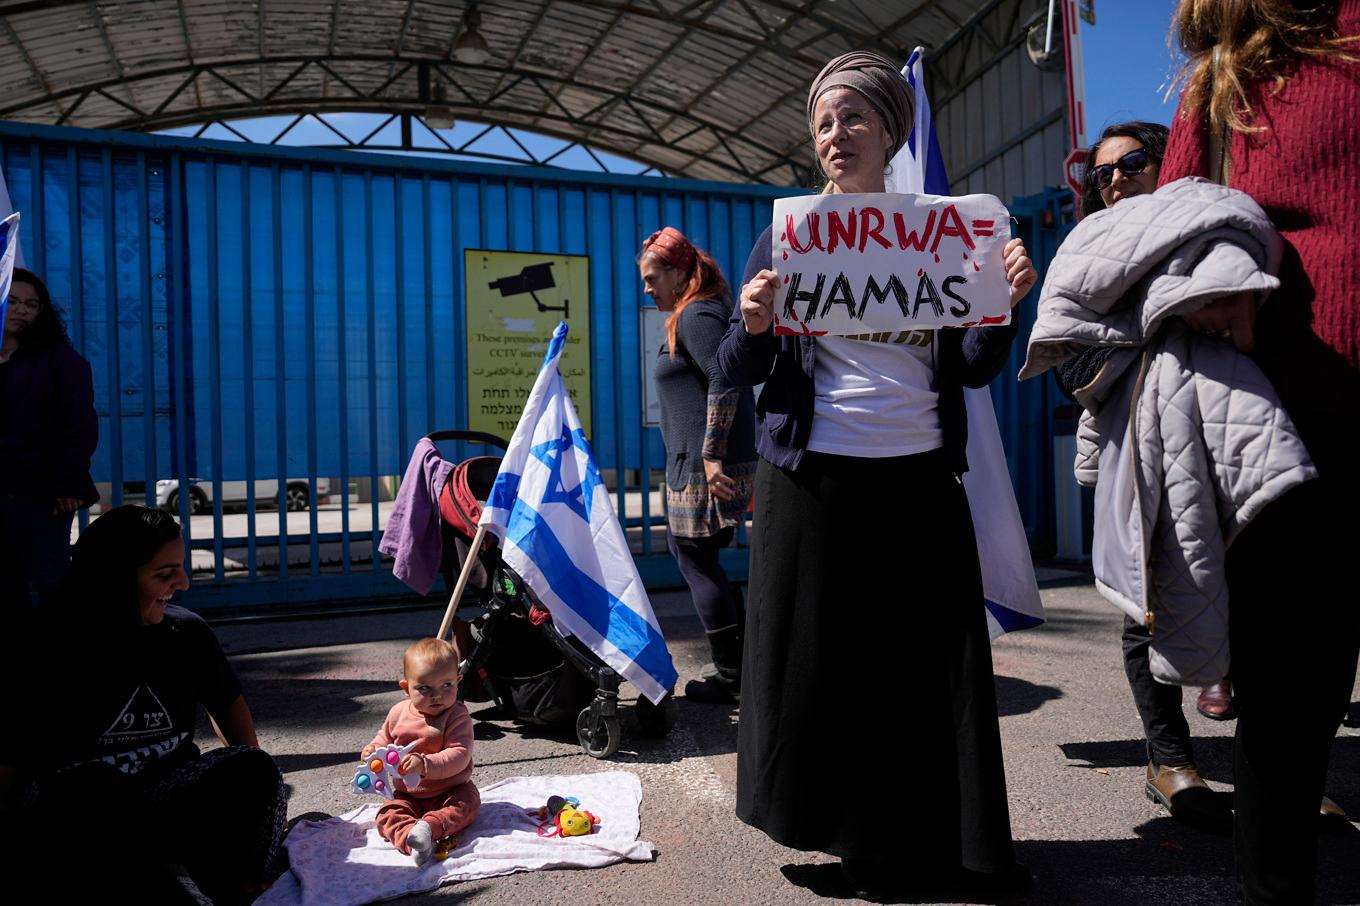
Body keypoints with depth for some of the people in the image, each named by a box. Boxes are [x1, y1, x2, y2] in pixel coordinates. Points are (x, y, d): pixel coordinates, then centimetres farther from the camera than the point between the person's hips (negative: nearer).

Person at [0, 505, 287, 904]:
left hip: (166, 807, 4)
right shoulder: (39, 652, -9)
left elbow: (228, 702, 15)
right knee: (93, 786, -36)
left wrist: (255, 781, 3)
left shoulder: (186, 632, 1)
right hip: (71, 813, -3)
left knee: (250, 771, -22)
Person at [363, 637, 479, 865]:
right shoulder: (399, 712, -1)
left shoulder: (457, 716, -16)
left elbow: (460, 755, -25)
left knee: (467, 804, -31)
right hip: (408, 795, 4)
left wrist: (426, 765, -37)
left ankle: (429, 825, -46)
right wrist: (375, 749, -3)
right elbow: (385, 737, 20)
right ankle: (411, 840, -44)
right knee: (386, 816, -21)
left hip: (451, 790, -3)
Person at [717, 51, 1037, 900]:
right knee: (819, 663, 4)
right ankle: (855, 837, 25)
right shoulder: (787, 235, 5)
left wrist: (1004, 304, -8)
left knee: (931, 667, 5)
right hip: (815, 479, -1)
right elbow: (738, 373, 3)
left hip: (921, 479, 2)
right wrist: (754, 324, -18)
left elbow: (972, 370, 9)